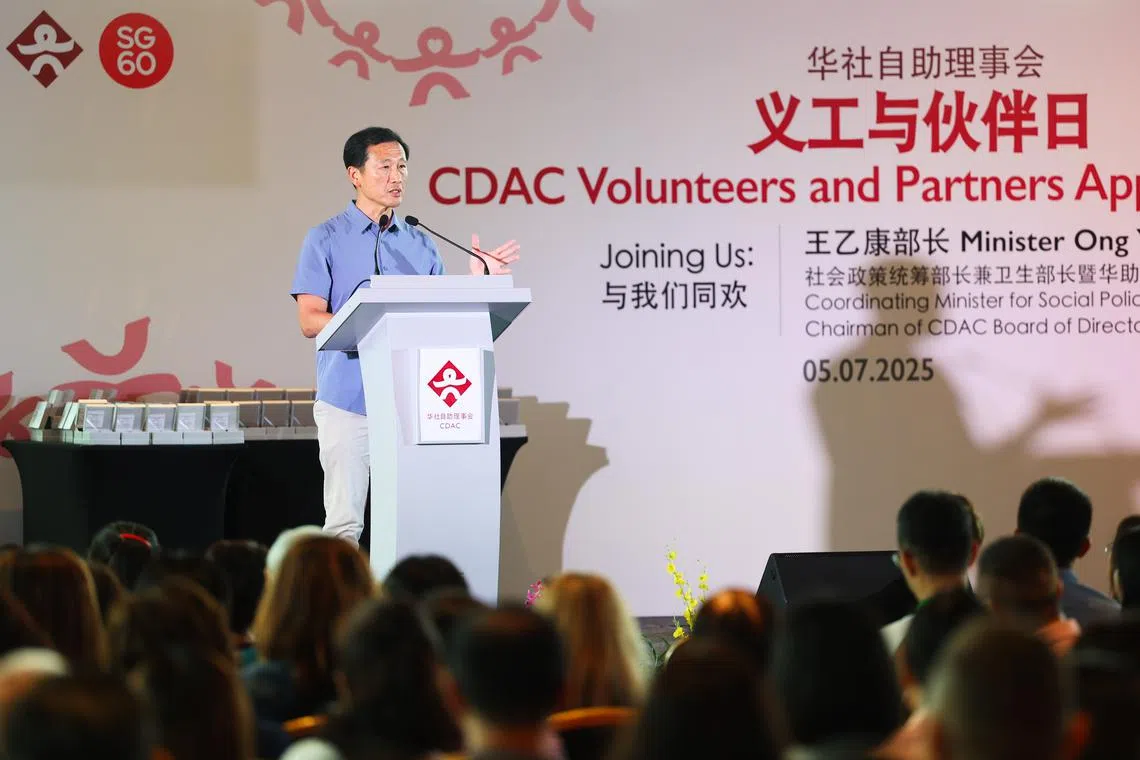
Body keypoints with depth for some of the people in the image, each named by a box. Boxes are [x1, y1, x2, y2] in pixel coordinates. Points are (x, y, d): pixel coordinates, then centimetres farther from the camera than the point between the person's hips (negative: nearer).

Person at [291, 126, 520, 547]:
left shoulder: (421, 244, 14)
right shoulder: (326, 239, 1)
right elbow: (309, 320, -7)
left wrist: (477, 281, -1)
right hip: (348, 402, -4)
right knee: (345, 522, -5)